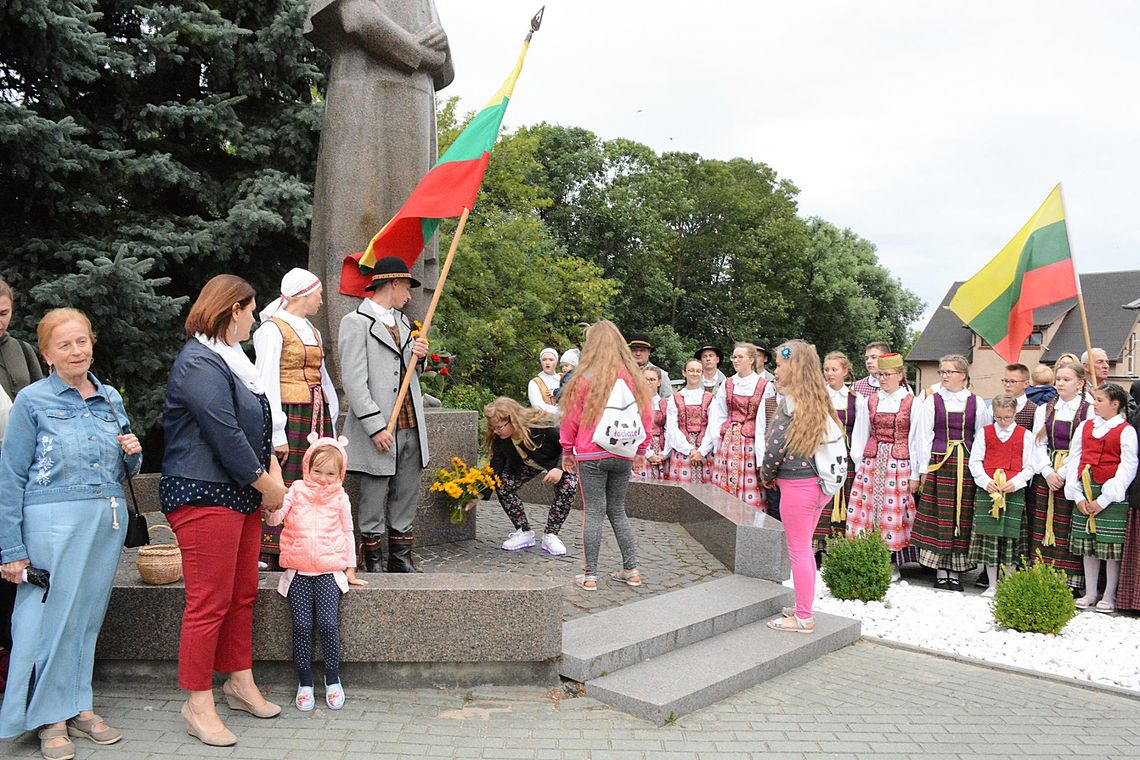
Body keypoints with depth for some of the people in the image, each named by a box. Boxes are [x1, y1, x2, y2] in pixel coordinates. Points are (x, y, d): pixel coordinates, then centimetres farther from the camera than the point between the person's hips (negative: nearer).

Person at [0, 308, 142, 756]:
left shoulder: (111, 398, 11)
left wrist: (133, 453, -3)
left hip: (108, 520, 5)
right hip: (54, 521, -4)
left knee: (89, 616, 11)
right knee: (52, 618, 0)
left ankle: (79, 707, 25)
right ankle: (51, 719, 16)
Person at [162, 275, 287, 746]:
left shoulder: (227, 358, 17)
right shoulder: (199, 364, -16)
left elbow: (256, 423, 21)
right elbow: (225, 435, -20)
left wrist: (272, 468, 7)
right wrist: (266, 484, -11)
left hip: (241, 495, 10)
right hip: (205, 496, -10)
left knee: (242, 595, 16)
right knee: (209, 603, -3)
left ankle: (240, 684, 29)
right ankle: (198, 706, 10)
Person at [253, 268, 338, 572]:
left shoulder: (310, 329, 20)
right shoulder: (272, 328, -4)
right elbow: (267, 383, -10)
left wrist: (331, 422, 15)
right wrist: (277, 433, -15)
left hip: (317, 418, 8)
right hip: (288, 415, -8)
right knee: (284, 490, -7)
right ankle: (275, 561, -1)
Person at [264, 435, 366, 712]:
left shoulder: (340, 498, 8)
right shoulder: (296, 491, 6)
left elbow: (347, 533, 14)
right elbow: (275, 519, -7)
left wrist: (350, 571, 13)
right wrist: (271, 508, -30)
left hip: (329, 571, 0)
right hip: (298, 572, 1)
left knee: (328, 622, -15)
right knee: (302, 625, -11)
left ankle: (332, 678, 5)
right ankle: (305, 682, 7)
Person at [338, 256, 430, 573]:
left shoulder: (402, 322, 18)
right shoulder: (356, 322, -6)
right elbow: (354, 381, -13)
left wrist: (418, 356, 3)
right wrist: (376, 427, -19)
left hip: (410, 426, 7)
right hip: (379, 429, -7)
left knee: (406, 498, 12)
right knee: (373, 501, 4)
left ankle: (401, 559, 23)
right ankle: (374, 563, 16)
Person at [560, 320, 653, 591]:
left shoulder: (585, 378, -9)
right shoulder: (633, 377, 1)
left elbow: (571, 418, -3)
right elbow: (645, 416, 7)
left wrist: (567, 450, 9)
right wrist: (641, 450, 19)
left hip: (591, 456, -4)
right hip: (623, 456, 4)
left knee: (593, 512, 2)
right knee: (617, 510, 16)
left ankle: (589, 575, 7)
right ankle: (631, 570, 18)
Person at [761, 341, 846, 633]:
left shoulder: (793, 403, -18)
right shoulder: (818, 400, 7)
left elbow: (776, 445, -19)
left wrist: (766, 474, 0)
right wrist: (775, 473, 11)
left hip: (797, 485, -8)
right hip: (817, 481, 8)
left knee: (798, 551, 3)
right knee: (804, 548, 19)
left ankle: (803, 618, 13)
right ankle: (804, 607, 30)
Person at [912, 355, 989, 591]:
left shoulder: (976, 403, 6)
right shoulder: (932, 401, 3)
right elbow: (925, 437, 3)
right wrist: (924, 469, -1)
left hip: (966, 464, 1)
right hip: (939, 462, -1)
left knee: (962, 516, 3)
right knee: (938, 515, -1)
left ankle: (955, 571, 12)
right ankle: (940, 572, 7)